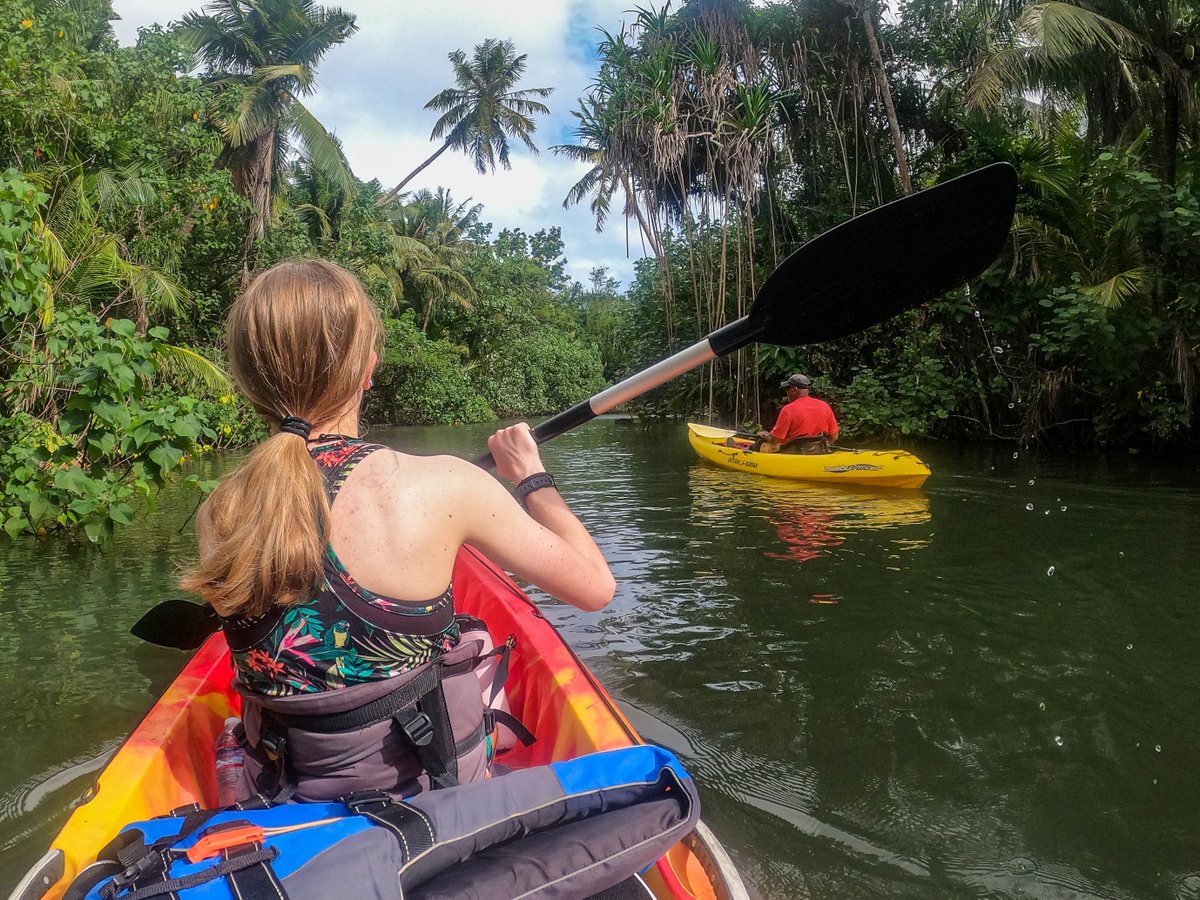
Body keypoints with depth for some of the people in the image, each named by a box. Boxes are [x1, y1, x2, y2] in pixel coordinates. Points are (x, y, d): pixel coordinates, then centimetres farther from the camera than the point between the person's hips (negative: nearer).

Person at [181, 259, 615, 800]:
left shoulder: (215, 517, -14)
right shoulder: (441, 486, -26)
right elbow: (595, 585, -15)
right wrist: (532, 477, 1)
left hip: (283, 797, 4)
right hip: (431, 791, -3)